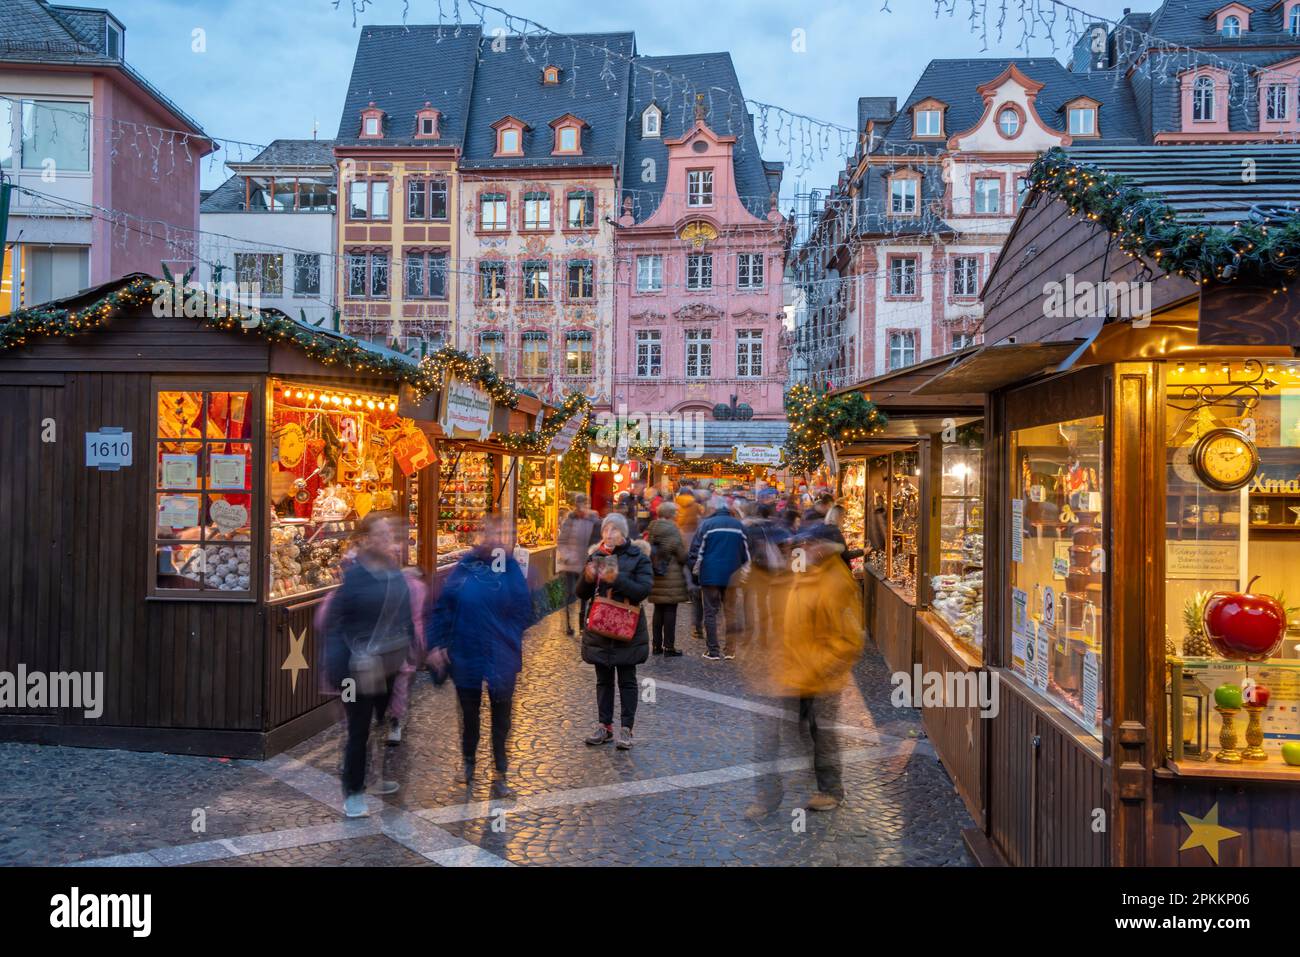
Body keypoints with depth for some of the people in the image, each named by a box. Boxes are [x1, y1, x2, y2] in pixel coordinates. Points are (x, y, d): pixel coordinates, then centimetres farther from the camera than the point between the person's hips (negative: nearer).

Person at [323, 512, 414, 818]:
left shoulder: (396, 575, 3)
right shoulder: (353, 577, -15)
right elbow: (334, 623, -14)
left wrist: (411, 654, 8)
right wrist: (336, 668, -21)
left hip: (392, 667, 6)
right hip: (360, 669, -5)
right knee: (359, 730, 4)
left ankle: (381, 777, 36)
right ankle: (353, 792, 21)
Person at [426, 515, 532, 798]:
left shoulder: (510, 568, -8)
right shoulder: (465, 566, -2)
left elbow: (523, 612, -7)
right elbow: (443, 605, 1)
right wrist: (437, 643, -3)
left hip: (501, 657, -2)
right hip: (465, 655, 2)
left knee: (501, 714, 9)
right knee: (468, 711, 19)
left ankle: (501, 775, 22)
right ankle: (468, 761, 41)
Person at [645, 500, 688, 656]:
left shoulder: (651, 530, 6)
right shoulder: (672, 530, -13)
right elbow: (682, 555, -9)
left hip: (655, 577, 6)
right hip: (671, 577, -6)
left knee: (658, 611, 14)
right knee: (670, 611, 1)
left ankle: (656, 645, 19)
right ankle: (669, 647, 3)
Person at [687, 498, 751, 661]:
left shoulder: (706, 524, -6)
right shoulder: (738, 525, 4)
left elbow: (697, 550, -6)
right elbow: (746, 550, 10)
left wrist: (695, 569, 7)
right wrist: (744, 570, 21)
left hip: (710, 575, -3)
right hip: (732, 575, 3)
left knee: (710, 612, 4)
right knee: (731, 612, 12)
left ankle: (713, 651, 3)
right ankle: (730, 650, 12)